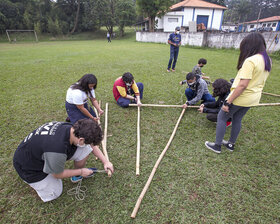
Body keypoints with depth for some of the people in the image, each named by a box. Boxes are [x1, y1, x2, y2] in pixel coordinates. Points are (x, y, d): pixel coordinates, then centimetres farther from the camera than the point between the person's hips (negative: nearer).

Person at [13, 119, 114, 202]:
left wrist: (105, 161, -1)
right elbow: (58, 174, -19)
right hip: (29, 166, -6)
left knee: (85, 149, -9)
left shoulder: (72, 128, -20)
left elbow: (92, 145, -2)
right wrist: (81, 171, -8)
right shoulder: (57, 150, -42)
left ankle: (77, 174, 15)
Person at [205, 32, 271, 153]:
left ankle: (217, 145, 15)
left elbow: (242, 85, -28)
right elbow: (259, 81, 14)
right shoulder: (267, 60, 5)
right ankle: (231, 144, 36)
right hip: (253, 98, 8)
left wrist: (228, 102, -24)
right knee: (237, 119, 21)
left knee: (221, 117, 6)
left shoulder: (250, 60, -23)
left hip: (240, 97, -8)